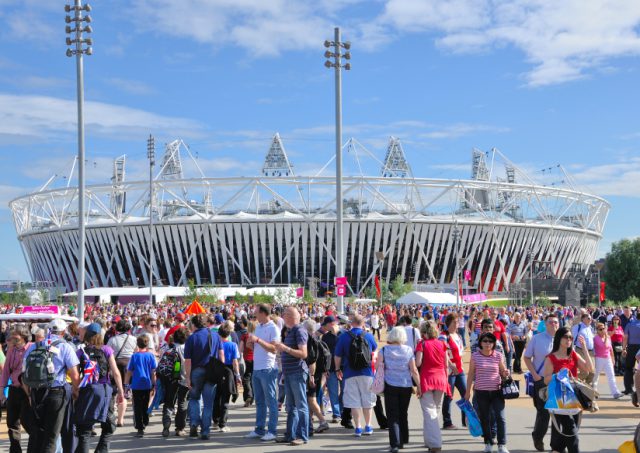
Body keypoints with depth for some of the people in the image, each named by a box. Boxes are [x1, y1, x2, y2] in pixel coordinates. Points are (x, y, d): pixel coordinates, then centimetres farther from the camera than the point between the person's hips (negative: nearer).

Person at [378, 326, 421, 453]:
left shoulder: (384, 350, -4)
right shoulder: (408, 350, -1)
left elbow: (377, 366, -7)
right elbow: (414, 370, -3)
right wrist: (419, 385, 1)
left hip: (390, 385, -2)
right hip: (406, 385, 2)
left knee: (392, 416, 0)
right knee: (403, 414, 18)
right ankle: (402, 440, 26)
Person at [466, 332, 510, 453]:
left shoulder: (498, 355, 1)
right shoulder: (475, 356, -2)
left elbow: (502, 372, 11)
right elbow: (471, 374, 4)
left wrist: (505, 373, -13)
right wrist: (468, 391, 4)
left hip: (497, 391, 0)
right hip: (481, 392, 0)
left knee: (500, 418, -7)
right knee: (484, 419, 10)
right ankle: (488, 443, 23)